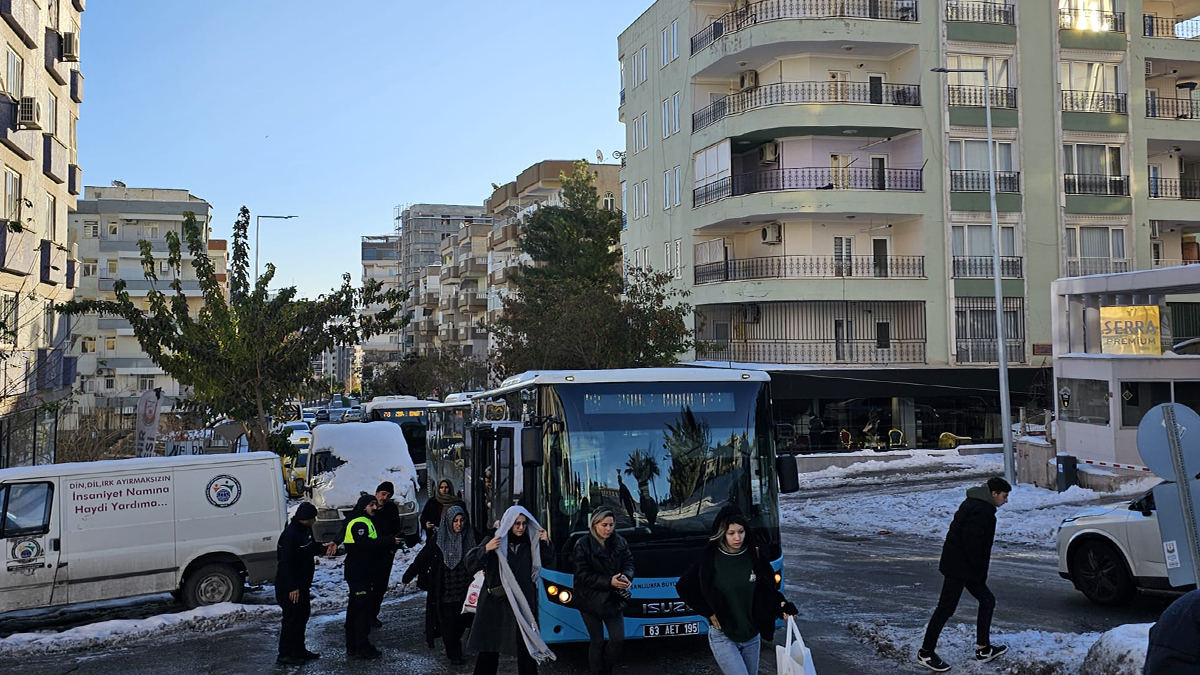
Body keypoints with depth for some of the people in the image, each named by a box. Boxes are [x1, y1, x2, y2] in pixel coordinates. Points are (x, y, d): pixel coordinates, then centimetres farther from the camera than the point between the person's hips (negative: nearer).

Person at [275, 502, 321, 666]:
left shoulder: (305, 530, 7)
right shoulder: (290, 534, -24)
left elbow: (312, 549, 21)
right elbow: (286, 562, -26)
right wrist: (292, 587, -26)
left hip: (301, 584, 10)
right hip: (289, 586, -10)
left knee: (302, 615, 17)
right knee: (291, 618, -3)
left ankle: (299, 650, 29)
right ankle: (284, 655, 6)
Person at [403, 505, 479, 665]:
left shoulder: (470, 538, -1)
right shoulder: (438, 541, -7)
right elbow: (421, 560, -4)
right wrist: (407, 577, -2)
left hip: (464, 592, 2)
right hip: (445, 591, -2)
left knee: (460, 623, 11)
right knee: (449, 625, 2)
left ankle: (453, 650, 31)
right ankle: (454, 654, 16)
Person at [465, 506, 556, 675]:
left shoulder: (529, 542, 5)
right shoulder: (495, 540, -5)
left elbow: (545, 562, 17)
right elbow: (470, 564, -10)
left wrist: (545, 544, -1)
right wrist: (486, 549, -28)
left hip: (523, 602, 2)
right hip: (496, 601, -2)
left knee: (525, 645, 2)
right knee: (489, 645, 4)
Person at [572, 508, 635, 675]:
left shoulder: (619, 542, -1)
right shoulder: (583, 545, -12)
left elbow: (629, 562, 2)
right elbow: (583, 575, -16)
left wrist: (626, 576, -21)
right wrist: (609, 582, -24)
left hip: (612, 599, 4)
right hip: (591, 600, -4)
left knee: (618, 639, 2)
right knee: (597, 642, 3)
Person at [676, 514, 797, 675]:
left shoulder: (755, 556, -4)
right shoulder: (710, 560, -9)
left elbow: (769, 590, 5)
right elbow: (683, 587, -1)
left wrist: (781, 605, -16)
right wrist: (709, 612, -6)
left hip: (752, 635, 3)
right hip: (723, 636, -3)